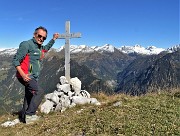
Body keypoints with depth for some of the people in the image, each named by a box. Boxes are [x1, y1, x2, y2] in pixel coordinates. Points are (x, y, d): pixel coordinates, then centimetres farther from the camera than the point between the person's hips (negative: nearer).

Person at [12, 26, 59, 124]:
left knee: (29, 96, 14)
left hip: (34, 77, 9)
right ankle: (29, 115, -11)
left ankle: (24, 117, 25)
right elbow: (15, 60, -16)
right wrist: (23, 74, -27)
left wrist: (54, 39, 31)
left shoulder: (40, 47, 13)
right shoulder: (26, 44, -12)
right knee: (39, 92, -17)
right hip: (26, 76, -9)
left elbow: (47, 48, 40)